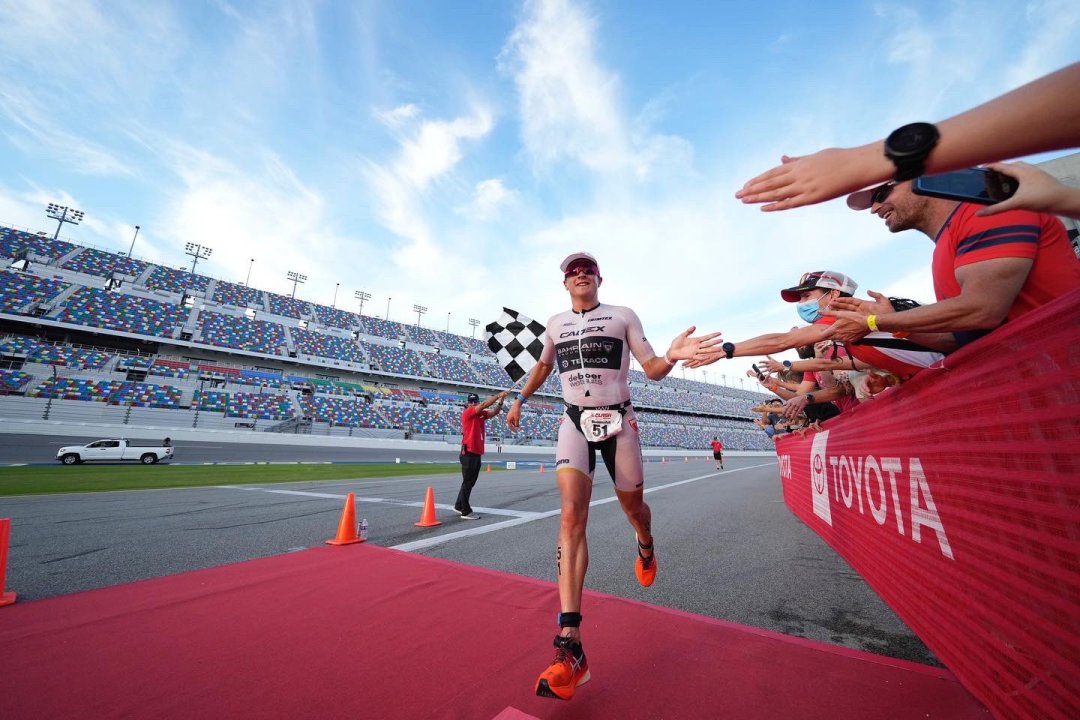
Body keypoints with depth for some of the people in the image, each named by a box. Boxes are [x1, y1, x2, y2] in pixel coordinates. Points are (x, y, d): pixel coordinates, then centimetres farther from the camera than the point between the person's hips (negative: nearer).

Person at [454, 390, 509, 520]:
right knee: (467, 482, -3)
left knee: (470, 482, 15)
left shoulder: (481, 414, 14)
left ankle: (459, 506, 28)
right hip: (469, 453, -8)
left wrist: (501, 400, -10)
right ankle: (466, 511, 3)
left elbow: (494, 412, 6)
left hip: (477, 453, 8)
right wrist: (499, 395, -16)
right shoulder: (467, 413, -7)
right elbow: (484, 405, -17)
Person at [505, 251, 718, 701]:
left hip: (618, 422, -1)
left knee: (633, 508, 13)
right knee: (572, 517, -15)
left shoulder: (622, 316, 2)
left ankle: (646, 550, 52)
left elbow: (652, 370, -1)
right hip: (574, 423, 1)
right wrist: (520, 400, 26)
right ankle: (570, 647, -12)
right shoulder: (555, 324, 10)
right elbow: (543, 366, 27)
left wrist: (672, 357, -22)